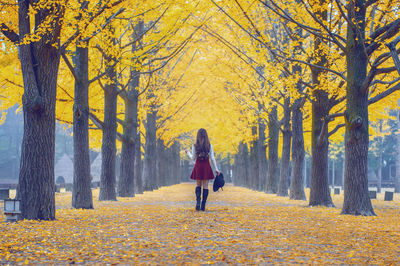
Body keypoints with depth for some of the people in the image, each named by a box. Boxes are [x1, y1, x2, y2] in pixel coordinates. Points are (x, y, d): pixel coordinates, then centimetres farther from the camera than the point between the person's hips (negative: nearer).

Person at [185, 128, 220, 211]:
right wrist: (216, 169, 2)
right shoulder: (209, 146, -3)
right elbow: (212, 158, -3)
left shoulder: (195, 146, -5)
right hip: (206, 167, 0)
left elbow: (193, 158, 1)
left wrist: (188, 152, 20)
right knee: (205, 186, 5)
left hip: (198, 166, 0)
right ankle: (203, 206, 2)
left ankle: (198, 201, -10)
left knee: (198, 185, 13)